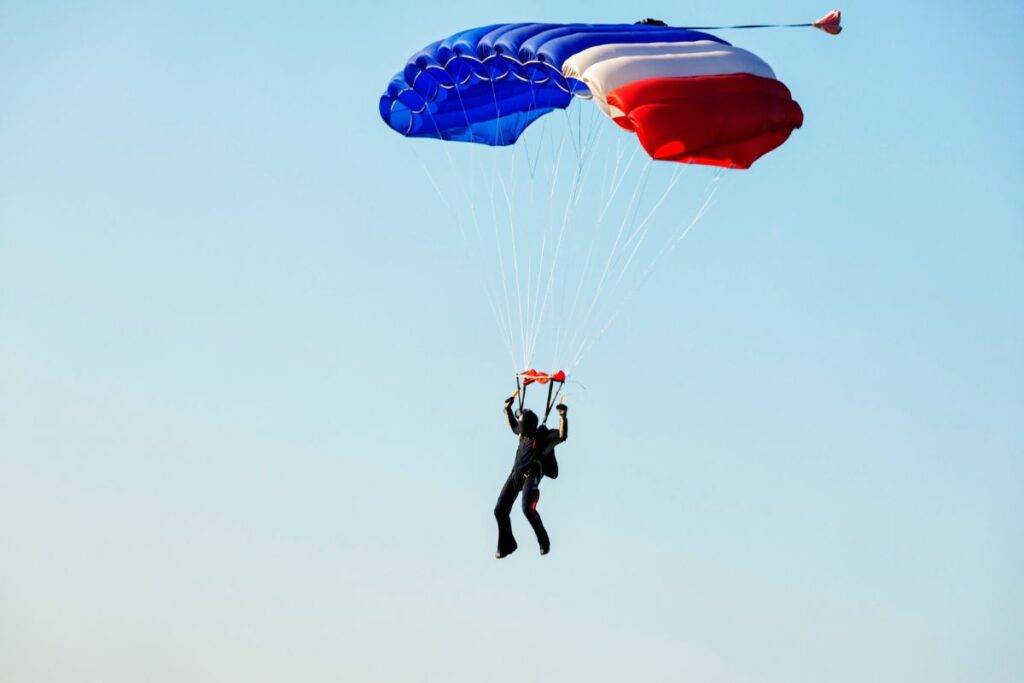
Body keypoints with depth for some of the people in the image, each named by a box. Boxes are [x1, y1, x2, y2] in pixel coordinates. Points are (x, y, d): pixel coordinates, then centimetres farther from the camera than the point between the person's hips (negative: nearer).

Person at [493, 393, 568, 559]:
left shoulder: (543, 436, -5)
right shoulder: (522, 433, 17)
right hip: (515, 474, 8)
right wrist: (508, 409, 37)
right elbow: (512, 425, 39)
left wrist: (562, 417, -26)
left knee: (528, 508, -27)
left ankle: (544, 542, -9)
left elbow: (562, 435, -18)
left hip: (530, 475, -8)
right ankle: (507, 545, 22)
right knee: (500, 510, 7)